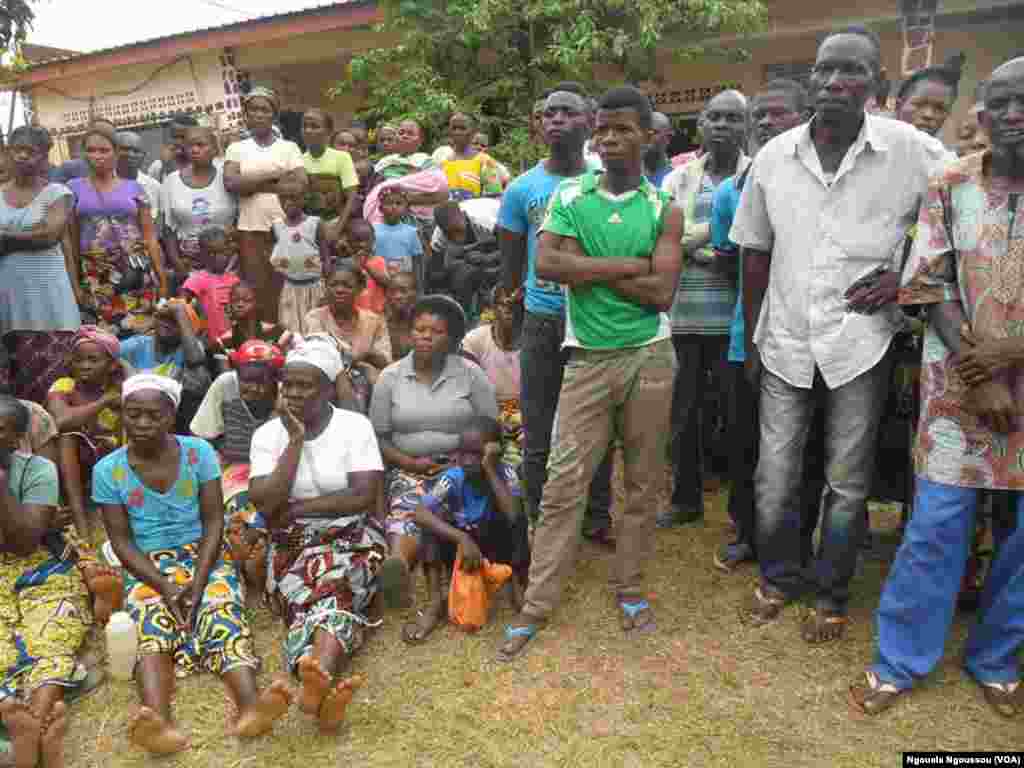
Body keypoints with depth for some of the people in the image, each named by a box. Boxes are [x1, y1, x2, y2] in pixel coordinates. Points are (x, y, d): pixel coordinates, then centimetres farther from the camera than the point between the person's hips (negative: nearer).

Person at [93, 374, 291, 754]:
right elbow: (122, 542, -2)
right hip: (146, 569, 0)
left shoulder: (198, 452, -3)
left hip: (203, 558, 0)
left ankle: (250, 706, -52)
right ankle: (159, 722, -55)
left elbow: (214, 521, -4)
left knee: (224, 613, -29)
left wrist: (197, 582, -17)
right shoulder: (108, 470, -2)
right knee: (151, 627, -31)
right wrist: (165, 587, -17)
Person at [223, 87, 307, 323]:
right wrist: (275, 177, -8)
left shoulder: (289, 147, 9)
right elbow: (231, 183, -6)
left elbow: (301, 183, -6)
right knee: (256, 289, 2)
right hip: (250, 229, 1)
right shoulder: (236, 148, 11)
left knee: (284, 288, -1)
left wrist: (252, 183, -5)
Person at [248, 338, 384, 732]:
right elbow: (266, 504, -10)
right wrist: (296, 440, -12)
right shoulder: (268, 433, 3)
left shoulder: (355, 425, -2)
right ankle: (324, 685, -55)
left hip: (351, 537, -1)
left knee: (331, 589, -33)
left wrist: (296, 509, -9)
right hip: (293, 544, 1)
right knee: (333, 599, -30)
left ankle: (316, 681, -57)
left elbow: (364, 497, -13)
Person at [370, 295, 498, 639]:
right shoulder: (390, 378, 6)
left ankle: (398, 562, -54)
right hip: (409, 469, 2)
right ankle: (436, 599, -44)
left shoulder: (471, 374, 2)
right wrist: (409, 463, -10)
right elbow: (378, 437, 6)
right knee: (411, 506, -30)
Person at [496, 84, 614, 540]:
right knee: (539, 434, 7)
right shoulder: (521, 188, 3)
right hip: (542, 320, 0)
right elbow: (510, 265, 9)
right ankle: (538, 523, 21)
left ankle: (597, 517, 27)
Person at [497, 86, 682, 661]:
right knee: (564, 483, -1)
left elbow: (661, 293, -9)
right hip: (589, 359, -1)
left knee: (642, 482, 10)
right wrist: (629, 265, -12)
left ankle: (630, 588, 28)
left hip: (650, 356, 1)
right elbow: (547, 265, -14)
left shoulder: (664, 208, 2)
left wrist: (589, 268, -10)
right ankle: (537, 606, 10)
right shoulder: (569, 196, 3)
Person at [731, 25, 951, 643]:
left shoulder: (913, 151, -7)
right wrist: (751, 340, 8)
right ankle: (778, 578, 34)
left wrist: (905, 275, -9)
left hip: (861, 344, -2)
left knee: (848, 483, 11)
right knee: (774, 479, 10)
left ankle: (832, 597, 31)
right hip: (786, 344, 2)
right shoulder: (774, 156, 1)